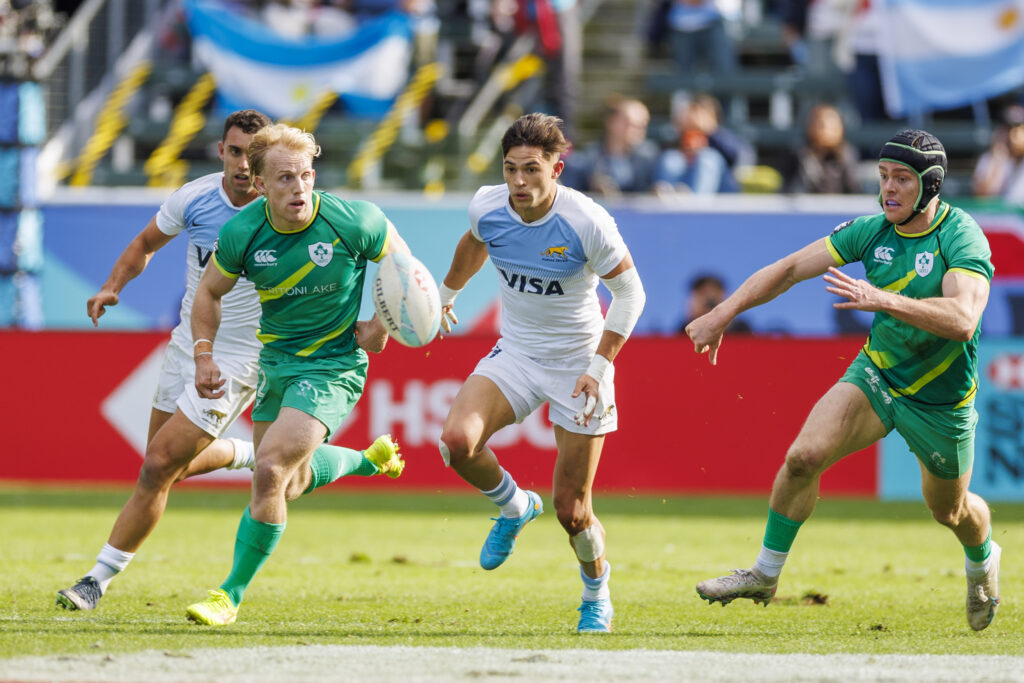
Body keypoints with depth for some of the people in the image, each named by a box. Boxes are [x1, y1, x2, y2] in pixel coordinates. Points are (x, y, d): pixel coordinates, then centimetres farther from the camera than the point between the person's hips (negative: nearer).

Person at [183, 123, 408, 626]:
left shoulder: (353, 223, -21)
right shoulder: (241, 234, -14)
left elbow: (402, 264, 0)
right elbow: (210, 291, 5)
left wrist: (383, 326, -8)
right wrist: (205, 353, -6)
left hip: (333, 364, -5)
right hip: (275, 360, 5)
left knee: (270, 471, -20)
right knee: (294, 484, 19)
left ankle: (232, 593, -5)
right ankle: (370, 459, 52)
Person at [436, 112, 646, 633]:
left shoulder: (588, 223, -23)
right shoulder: (487, 207, -11)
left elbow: (629, 293, -11)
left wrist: (599, 367, -17)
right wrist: (447, 293, 31)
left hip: (578, 362, -3)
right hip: (515, 353, 3)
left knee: (571, 512, -1)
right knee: (457, 439, -25)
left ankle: (596, 592, 32)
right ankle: (514, 508, 8)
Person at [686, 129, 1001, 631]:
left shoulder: (962, 237, -23)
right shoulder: (872, 231, -8)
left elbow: (962, 320, -38)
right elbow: (791, 268, -2)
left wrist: (883, 300, -48)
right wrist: (723, 313, -9)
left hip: (940, 398, -3)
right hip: (876, 374, 3)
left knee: (949, 510, 15)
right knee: (803, 457, -17)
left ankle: (982, 561, 51)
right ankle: (765, 575, -2)